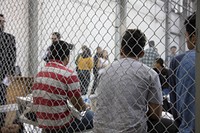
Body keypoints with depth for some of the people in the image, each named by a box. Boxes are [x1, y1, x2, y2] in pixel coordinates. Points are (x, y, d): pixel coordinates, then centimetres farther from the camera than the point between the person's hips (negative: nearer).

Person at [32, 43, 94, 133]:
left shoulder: (40, 73, 5)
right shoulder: (69, 74, -16)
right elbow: (80, 107, -11)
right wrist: (86, 107, 13)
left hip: (43, 124, 8)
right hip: (61, 125, -8)